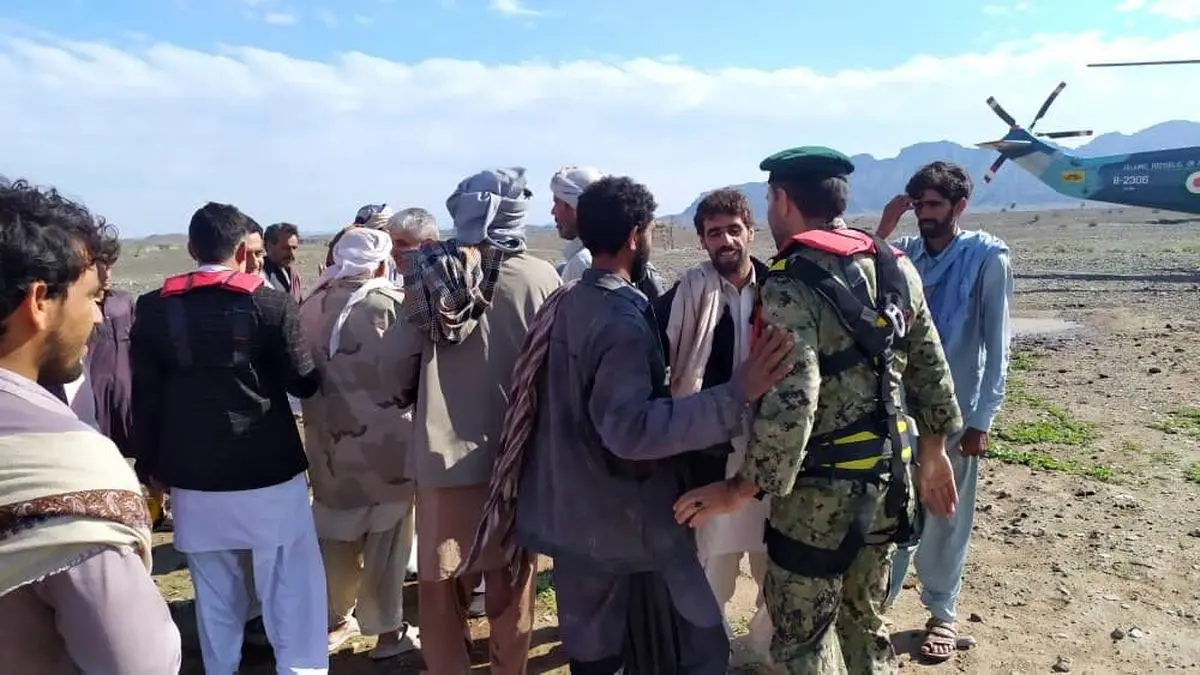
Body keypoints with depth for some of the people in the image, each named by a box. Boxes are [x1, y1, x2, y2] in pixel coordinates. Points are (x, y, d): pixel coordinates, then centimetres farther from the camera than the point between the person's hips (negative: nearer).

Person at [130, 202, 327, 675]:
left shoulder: (154, 309, -1)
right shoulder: (270, 303, -9)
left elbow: (144, 398, 2)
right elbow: (304, 383, -3)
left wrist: (152, 466, 12)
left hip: (193, 475, 3)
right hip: (269, 470, -3)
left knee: (216, 592, 17)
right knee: (291, 586, 6)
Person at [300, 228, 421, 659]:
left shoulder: (312, 307, 1)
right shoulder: (393, 304, -14)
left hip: (328, 437, 5)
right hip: (386, 438, -5)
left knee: (335, 531, 18)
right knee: (386, 534, 9)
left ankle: (334, 620, 31)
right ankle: (386, 628, 18)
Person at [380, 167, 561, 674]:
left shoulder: (431, 273, -9)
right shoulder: (540, 277, -11)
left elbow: (397, 357, -9)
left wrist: (409, 395, 13)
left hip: (443, 446, 0)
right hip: (518, 449, 0)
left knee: (440, 578, 16)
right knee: (510, 578, 17)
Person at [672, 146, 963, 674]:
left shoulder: (790, 287, -19)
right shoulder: (896, 267, 3)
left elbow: (789, 411, -28)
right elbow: (930, 370, 8)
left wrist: (737, 491, -17)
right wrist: (932, 452, 20)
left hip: (820, 493, -7)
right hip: (889, 480, 7)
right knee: (863, 621, 24)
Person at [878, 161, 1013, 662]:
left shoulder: (987, 257, -7)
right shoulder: (904, 252, 4)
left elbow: (997, 344, -7)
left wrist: (982, 418, -10)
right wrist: (882, 231, -12)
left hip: (954, 409, -3)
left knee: (945, 517, 11)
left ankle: (942, 612, 30)